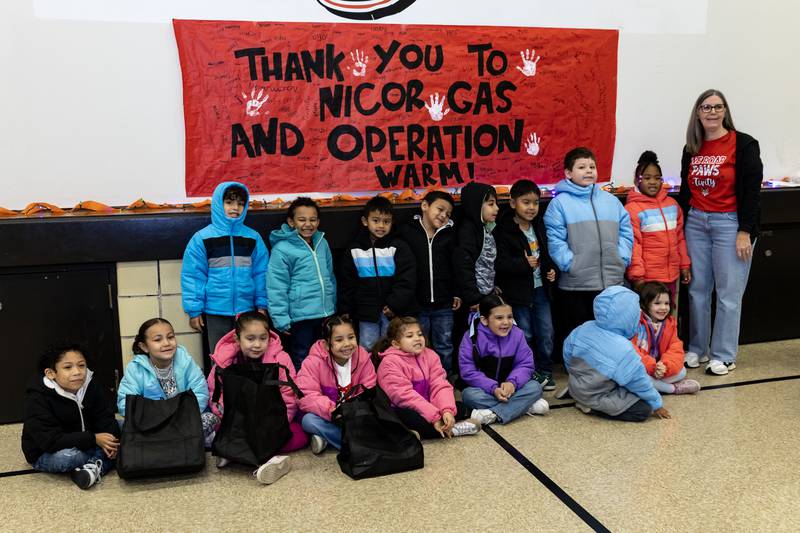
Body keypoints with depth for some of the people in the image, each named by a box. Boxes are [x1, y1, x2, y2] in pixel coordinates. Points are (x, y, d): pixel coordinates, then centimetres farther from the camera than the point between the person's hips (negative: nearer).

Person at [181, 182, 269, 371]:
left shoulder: (253, 237, 3)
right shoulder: (202, 238, -3)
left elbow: (260, 273, 6)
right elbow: (193, 276, -3)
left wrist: (262, 306, 2)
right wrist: (194, 310, -6)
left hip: (246, 311, 2)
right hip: (215, 312, -2)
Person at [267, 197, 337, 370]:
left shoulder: (322, 243, 7)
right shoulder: (282, 249, -13)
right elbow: (276, 288, -13)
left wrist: (333, 306, 19)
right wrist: (281, 320, -14)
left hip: (326, 314, 6)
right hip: (300, 317, -6)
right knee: (301, 362, 6)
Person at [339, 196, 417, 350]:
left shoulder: (399, 247, -4)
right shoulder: (354, 250, 4)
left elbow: (407, 280, -9)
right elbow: (347, 283, 10)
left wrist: (395, 304, -15)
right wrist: (345, 310, 8)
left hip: (394, 311, -2)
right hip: (366, 312, 2)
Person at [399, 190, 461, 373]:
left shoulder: (449, 234, 3)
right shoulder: (408, 232, -5)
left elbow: (455, 265, 8)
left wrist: (456, 293, 7)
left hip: (444, 305, 2)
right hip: (417, 304, -2)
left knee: (444, 348, 14)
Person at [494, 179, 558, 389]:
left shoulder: (539, 226, 9)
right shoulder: (504, 230, -13)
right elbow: (499, 263, -19)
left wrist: (550, 269, 6)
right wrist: (524, 264, -25)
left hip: (540, 287, 6)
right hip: (518, 291, -6)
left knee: (546, 333, 11)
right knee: (525, 335, 4)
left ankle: (544, 372, 26)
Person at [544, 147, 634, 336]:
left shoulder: (611, 200, 14)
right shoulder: (560, 203, -3)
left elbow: (626, 231, 14)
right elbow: (555, 240, -8)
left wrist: (622, 259, 1)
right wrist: (570, 264, -15)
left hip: (613, 281, 5)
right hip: (576, 285, -4)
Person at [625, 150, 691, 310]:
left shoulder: (672, 204, 10)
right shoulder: (632, 209, -11)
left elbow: (679, 237, 15)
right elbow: (633, 245, -13)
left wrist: (684, 265, 14)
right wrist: (636, 275, -15)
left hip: (671, 274, 6)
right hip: (647, 277, -6)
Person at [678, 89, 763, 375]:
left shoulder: (743, 144, -5)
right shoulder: (691, 149, 10)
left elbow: (751, 190, -8)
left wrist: (745, 232, -13)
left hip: (730, 223, -5)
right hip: (696, 223, 5)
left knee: (728, 293, 0)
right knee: (697, 289, 9)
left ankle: (724, 356, 11)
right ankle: (697, 349, 21)